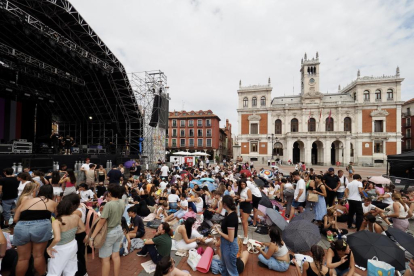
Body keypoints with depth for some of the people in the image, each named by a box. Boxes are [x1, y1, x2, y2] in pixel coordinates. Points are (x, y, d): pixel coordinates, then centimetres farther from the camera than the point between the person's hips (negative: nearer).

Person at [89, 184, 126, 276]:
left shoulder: (109, 204, -25)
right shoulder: (122, 202, -6)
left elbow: (101, 223, -22)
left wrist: (91, 237, -14)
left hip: (109, 233, -7)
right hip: (119, 230, 7)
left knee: (105, 259, 9)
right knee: (116, 256, 19)